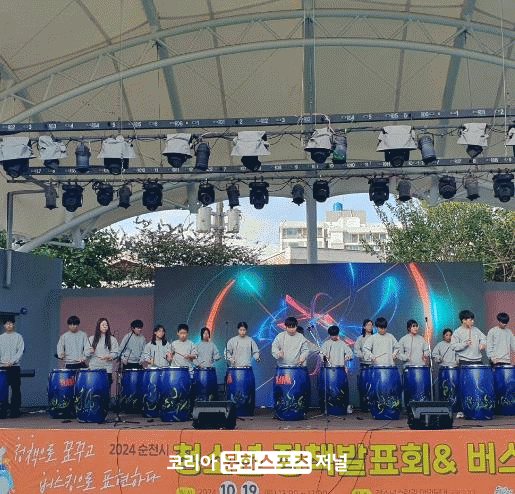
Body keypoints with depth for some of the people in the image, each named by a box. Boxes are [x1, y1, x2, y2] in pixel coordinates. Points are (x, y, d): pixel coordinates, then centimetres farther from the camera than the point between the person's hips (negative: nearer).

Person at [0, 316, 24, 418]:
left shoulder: (18, 337, 6)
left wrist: (12, 361, -15)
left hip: (15, 367, -2)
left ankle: (15, 411, 2)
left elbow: (21, 351, -3)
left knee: (15, 389, -3)